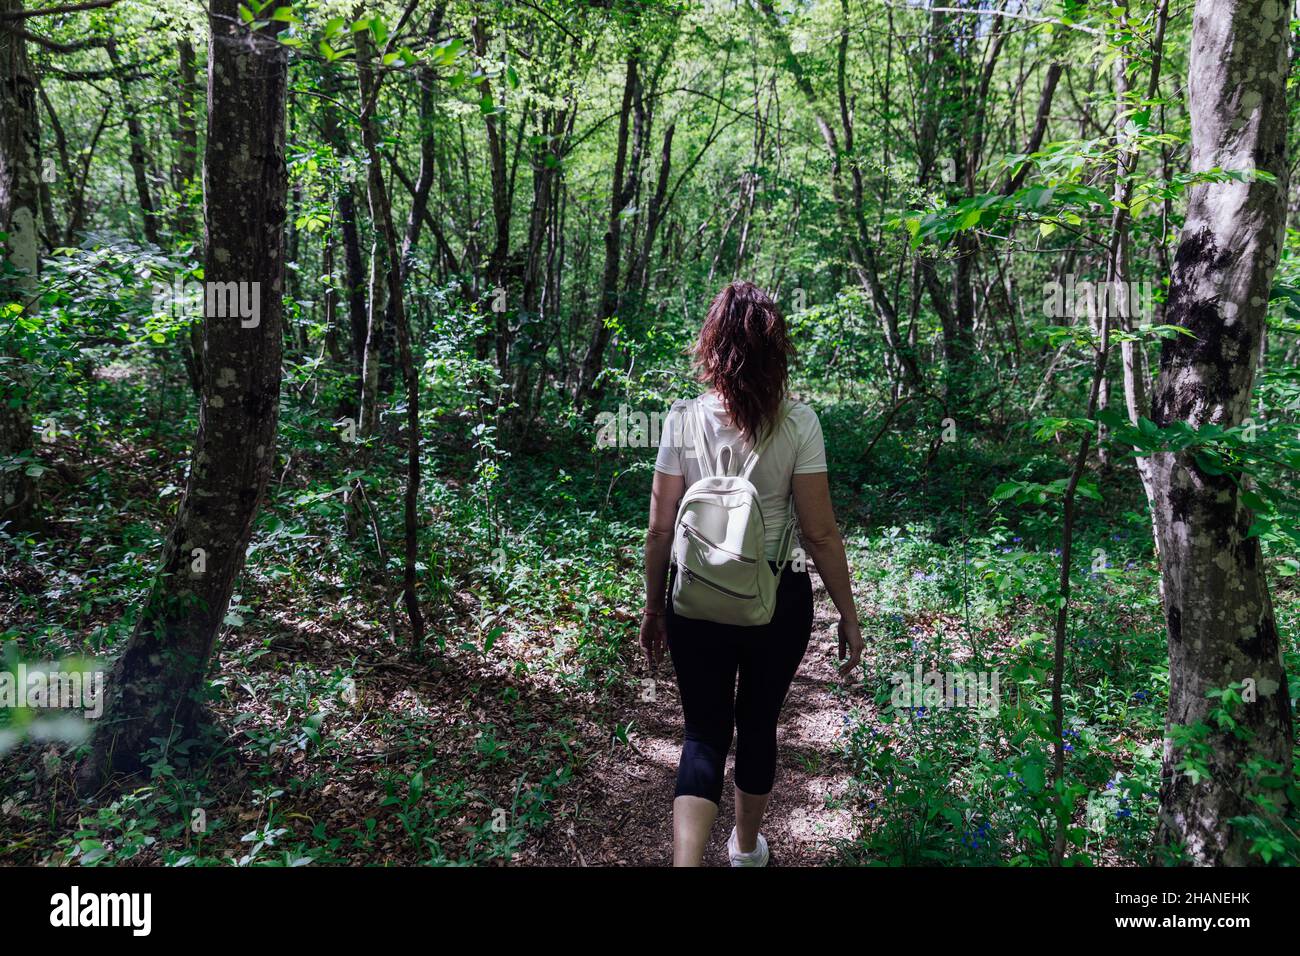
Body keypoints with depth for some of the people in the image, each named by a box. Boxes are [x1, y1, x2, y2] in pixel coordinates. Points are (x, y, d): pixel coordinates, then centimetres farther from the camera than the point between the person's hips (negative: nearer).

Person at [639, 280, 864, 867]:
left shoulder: (683, 420, -9)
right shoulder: (798, 423, -12)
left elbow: (659, 530, -6)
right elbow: (820, 534, -10)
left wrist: (653, 608, 8)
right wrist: (848, 616, 1)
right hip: (777, 599, 0)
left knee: (704, 733, 13)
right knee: (758, 725, 22)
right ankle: (747, 847, 44)